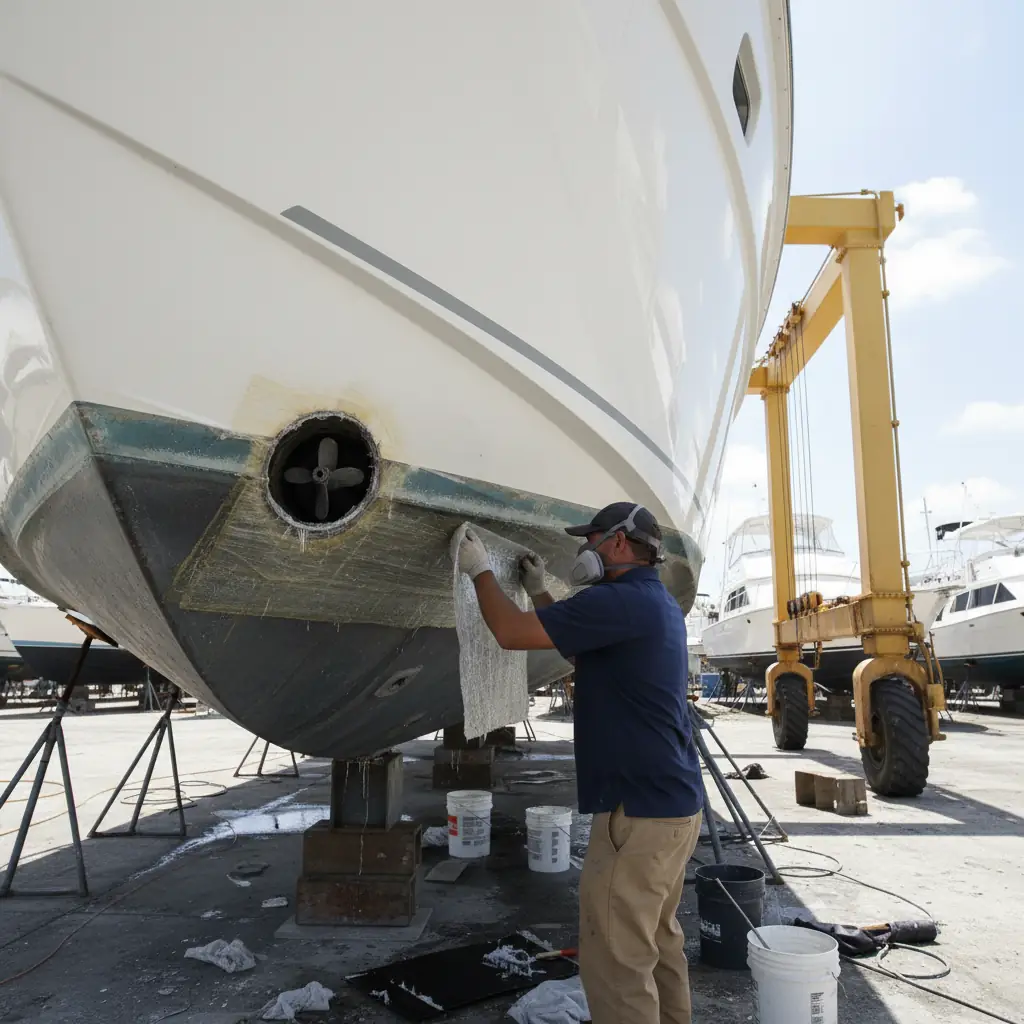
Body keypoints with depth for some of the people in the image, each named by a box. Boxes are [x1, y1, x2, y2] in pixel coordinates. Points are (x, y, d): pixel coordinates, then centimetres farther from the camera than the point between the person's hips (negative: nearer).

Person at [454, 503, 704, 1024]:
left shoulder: (620, 600, -20)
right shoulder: (658, 602, 13)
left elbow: (511, 632, -19)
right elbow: (579, 643, 27)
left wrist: (480, 571, -3)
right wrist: (539, 591, 25)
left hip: (639, 811, -10)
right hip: (673, 804, 10)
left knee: (616, 958, 0)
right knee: (659, 943, 22)